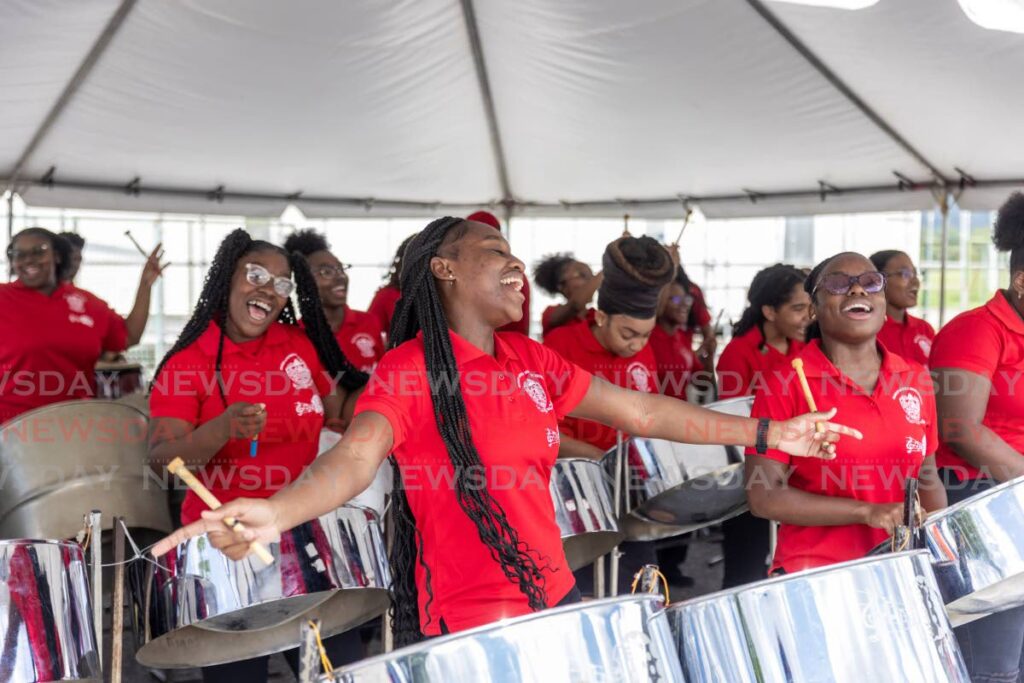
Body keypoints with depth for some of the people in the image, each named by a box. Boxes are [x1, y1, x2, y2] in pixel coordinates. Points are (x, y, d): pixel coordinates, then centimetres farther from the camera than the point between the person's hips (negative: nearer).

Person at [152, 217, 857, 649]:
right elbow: (355, 458, -28)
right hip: (464, 627, -7)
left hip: (557, 601, 7)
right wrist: (275, 513, -49)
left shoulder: (532, 361, 8)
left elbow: (640, 412, 12)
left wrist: (764, 433, 13)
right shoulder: (408, 370, -12)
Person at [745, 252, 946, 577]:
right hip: (814, 576, -5)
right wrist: (866, 511, -17)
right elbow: (763, 496, -11)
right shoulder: (784, 385, -7)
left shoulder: (916, 381, 6)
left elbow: (926, 477, 16)